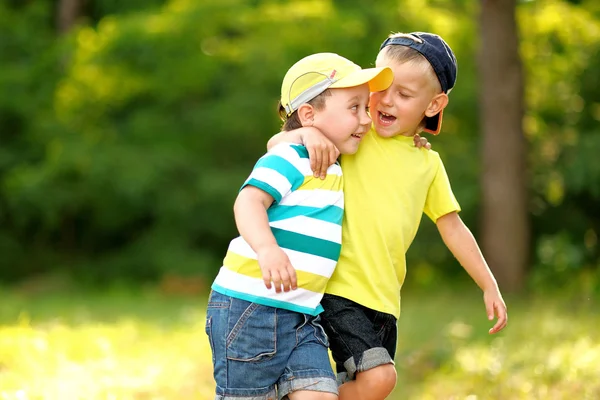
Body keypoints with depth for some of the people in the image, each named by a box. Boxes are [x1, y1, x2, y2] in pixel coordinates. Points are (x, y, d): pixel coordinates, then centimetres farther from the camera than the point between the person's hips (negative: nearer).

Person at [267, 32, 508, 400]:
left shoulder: (429, 165, 12)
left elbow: (453, 228, 19)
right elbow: (275, 146, -6)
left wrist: (490, 286, 18)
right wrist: (307, 132, -27)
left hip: (385, 298, 6)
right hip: (338, 287, -6)